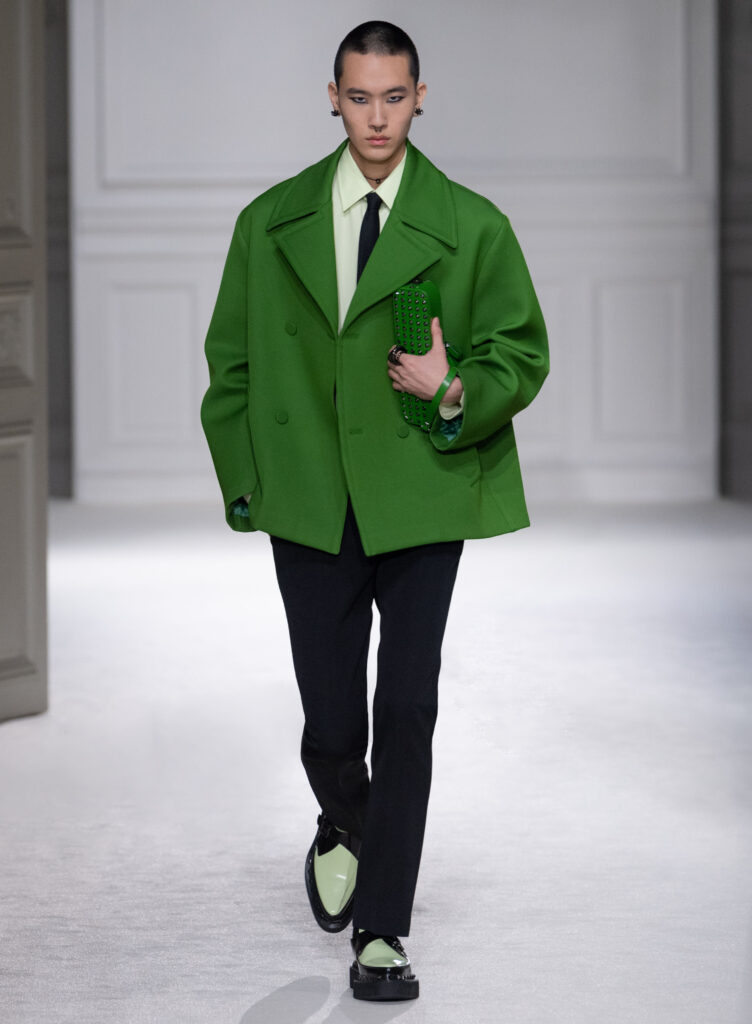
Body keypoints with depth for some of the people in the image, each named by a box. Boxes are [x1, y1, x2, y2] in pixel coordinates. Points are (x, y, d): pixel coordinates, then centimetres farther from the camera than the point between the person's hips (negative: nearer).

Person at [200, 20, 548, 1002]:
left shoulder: (471, 227, 0)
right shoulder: (271, 222, 6)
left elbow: (523, 354, 4)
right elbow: (231, 365, 12)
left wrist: (460, 393, -16)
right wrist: (242, 483, 5)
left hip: (421, 504, -1)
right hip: (311, 511, 1)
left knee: (407, 714, -4)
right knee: (331, 722, 4)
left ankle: (381, 933, 4)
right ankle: (344, 828, 39)